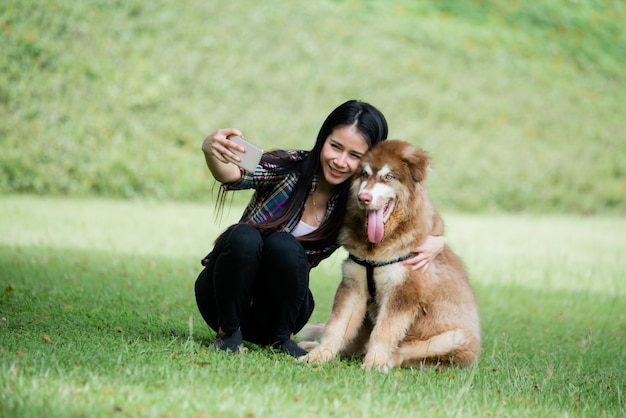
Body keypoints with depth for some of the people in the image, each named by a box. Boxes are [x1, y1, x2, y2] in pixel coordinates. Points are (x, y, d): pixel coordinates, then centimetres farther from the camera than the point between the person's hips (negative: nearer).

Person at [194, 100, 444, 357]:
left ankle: (282, 337, -7)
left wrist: (434, 243, -28)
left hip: (273, 314, 1)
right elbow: (234, 175, -32)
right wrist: (211, 151, -55)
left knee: (285, 246, -29)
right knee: (244, 236, -32)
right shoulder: (289, 167, -14)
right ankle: (229, 333, -11)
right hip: (223, 296, -1)